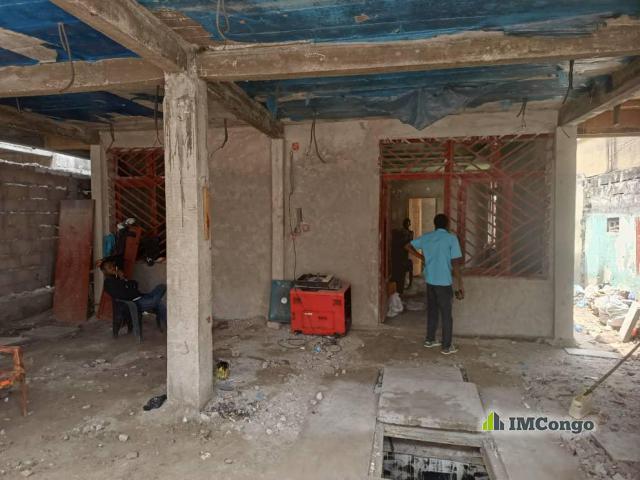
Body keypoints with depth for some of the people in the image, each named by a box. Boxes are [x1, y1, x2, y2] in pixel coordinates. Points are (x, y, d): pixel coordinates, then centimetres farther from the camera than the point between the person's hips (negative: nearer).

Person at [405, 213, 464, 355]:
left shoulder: (426, 237, 4)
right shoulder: (451, 238, -11)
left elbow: (409, 247, 16)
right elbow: (455, 264, -14)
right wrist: (460, 286, -10)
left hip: (430, 281, 5)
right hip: (444, 282, -5)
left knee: (432, 311, 18)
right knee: (446, 315, 5)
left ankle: (430, 340, 28)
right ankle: (447, 346, 13)